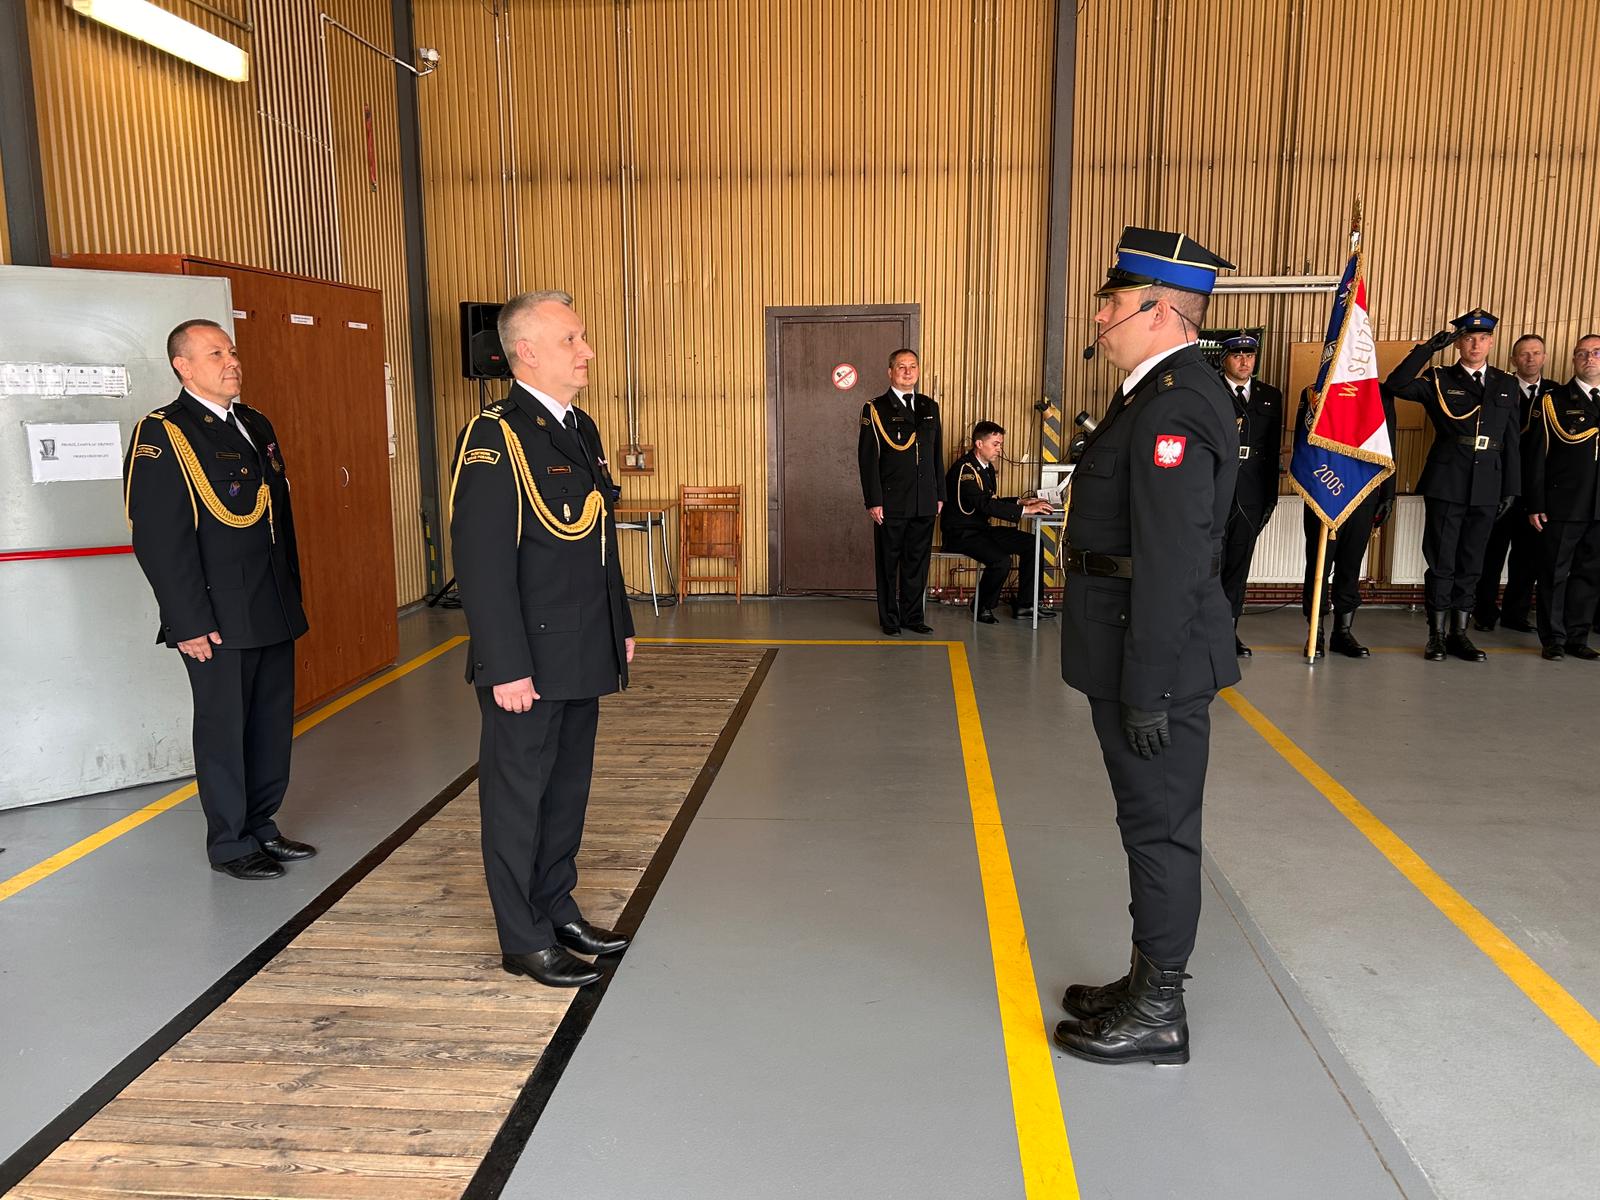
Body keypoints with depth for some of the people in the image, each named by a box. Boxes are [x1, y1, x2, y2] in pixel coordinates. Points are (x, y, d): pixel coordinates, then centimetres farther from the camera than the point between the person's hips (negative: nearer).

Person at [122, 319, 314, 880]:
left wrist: (292, 597, 17)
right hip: (218, 619, -7)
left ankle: (261, 826, 31)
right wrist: (190, 622, -18)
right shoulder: (160, 435, -10)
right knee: (224, 729, 5)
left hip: (273, 612, 8)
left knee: (273, 723, 15)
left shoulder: (257, 426, 14)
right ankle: (230, 843, 20)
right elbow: (160, 539, -16)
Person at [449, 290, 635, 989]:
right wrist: (507, 667, -21)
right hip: (528, 661, -8)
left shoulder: (581, 428, 11)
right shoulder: (494, 438, -16)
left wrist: (621, 626, 17)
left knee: (568, 787, 18)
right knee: (519, 794, 6)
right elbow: (483, 564, -20)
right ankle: (524, 939, 20)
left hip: (584, 656, 8)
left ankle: (558, 909, 34)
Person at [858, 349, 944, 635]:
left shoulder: (930, 407, 11)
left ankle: (912, 616, 22)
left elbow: (937, 454, 15)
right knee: (889, 563, 6)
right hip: (891, 503, -4)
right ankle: (889, 618, 17)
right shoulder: (875, 409, -4)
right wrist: (873, 501, -13)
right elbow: (868, 458, -7)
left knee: (918, 561, 10)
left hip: (925, 503, 4)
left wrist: (940, 494, 10)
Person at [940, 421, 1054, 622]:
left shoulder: (987, 467, 12)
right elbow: (985, 505, -28)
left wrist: (1020, 502, 2)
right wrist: (1024, 510, -29)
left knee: (1032, 544, -1)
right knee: (1001, 560, -31)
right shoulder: (964, 469, -19)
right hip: (960, 534, -10)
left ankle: (1024, 605, 3)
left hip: (981, 528, 10)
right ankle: (983, 608, -7)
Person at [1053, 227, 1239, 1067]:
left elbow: (1174, 564, -24)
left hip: (1156, 659, -10)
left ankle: (1157, 1016, 18)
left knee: (1159, 829, 3)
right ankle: (1148, 983, 34)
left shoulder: (1175, 407, -20)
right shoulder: (1158, 392, 13)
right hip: (1132, 653, 10)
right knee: (1152, 826, 18)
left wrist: (1147, 689, -22)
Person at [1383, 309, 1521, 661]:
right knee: (1441, 560, 1)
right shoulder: (1439, 380, 1)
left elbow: (1511, 441, 12)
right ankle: (1437, 635, 10)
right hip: (1446, 484, -3)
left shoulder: (1506, 385, 12)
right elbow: (1395, 385, -17)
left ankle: (1459, 633, 17)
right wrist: (1429, 348, -17)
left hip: (1486, 488, 3)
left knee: (1471, 563, 9)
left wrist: (1511, 488, 9)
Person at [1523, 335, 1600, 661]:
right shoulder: (1554, 402, 2)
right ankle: (1554, 639, 11)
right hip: (1562, 507, -3)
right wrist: (1535, 505, -9)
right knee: (1555, 574, 2)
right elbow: (1537, 458, -3)